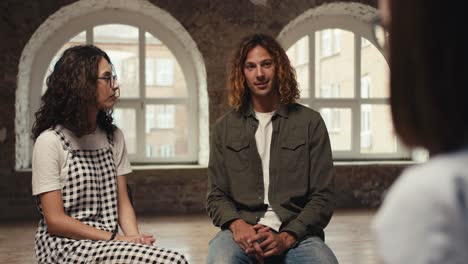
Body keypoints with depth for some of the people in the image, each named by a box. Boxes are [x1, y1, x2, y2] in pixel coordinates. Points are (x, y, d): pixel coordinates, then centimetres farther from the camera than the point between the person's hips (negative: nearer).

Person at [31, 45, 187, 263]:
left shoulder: (114, 136, 12)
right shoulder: (50, 141, -8)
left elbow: (122, 202, 10)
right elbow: (55, 220, -11)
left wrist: (134, 237, -9)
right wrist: (115, 238, -15)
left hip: (110, 244, 6)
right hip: (66, 245, -6)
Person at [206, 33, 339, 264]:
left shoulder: (310, 123, 6)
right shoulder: (224, 128, 11)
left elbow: (323, 196, 3)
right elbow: (217, 196, 11)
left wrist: (286, 238, -12)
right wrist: (238, 226, -11)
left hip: (295, 233, 0)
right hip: (243, 231, 0)